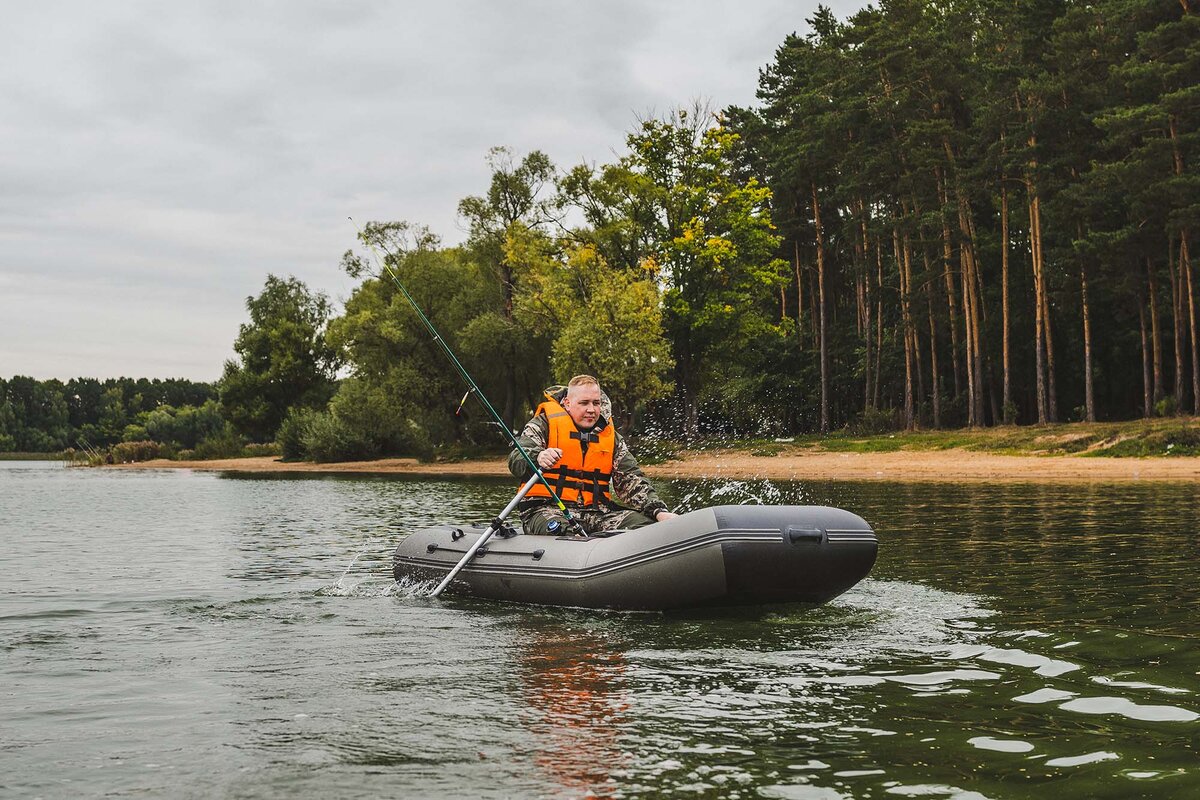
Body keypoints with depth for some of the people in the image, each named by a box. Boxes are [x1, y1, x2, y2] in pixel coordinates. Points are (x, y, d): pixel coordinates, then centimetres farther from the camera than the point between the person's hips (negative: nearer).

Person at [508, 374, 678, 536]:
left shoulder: (610, 436, 18)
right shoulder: (544, 423, 4)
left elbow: (631, 480, 12)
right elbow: (516, 461, -10)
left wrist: (659, 511, -6)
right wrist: (538, 458, -35)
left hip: (596, 511, 4)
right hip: (547, 509, -4)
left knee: (646, 524, -19)